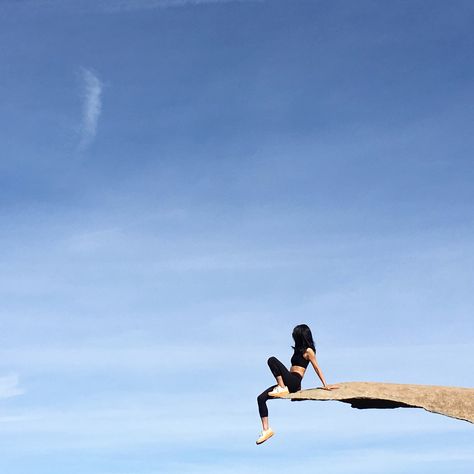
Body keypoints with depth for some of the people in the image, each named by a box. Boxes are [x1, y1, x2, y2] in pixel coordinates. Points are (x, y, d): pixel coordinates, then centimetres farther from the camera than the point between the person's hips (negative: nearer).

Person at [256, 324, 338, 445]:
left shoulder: (308, 351, -1)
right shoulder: (299, 350, 26)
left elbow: (317, 368, -4)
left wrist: (325, 385, -9)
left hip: (294, 382, -9)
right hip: (289, 383, 9)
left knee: (272, 360, -23)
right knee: (261, 398, -5)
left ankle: (282, 388, -21)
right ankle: (266, 430, -7)